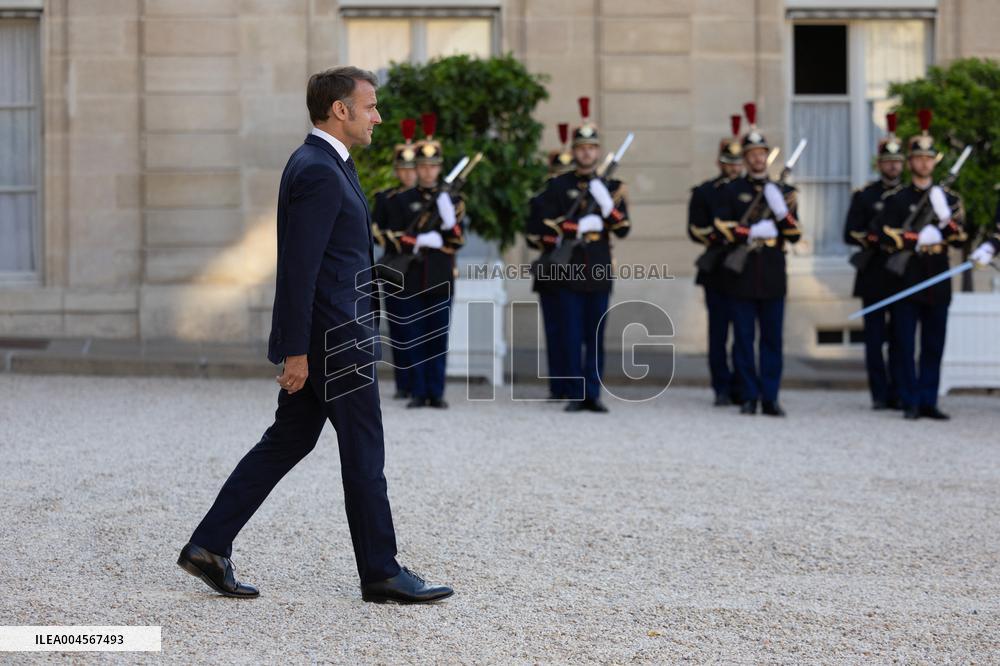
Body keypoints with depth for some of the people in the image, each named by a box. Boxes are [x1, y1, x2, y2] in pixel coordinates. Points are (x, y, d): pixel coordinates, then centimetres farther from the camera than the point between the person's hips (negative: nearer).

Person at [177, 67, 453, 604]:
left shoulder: (322, 165, 15)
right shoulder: (318, 173, -18)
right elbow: (298, 269, -21)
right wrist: (296, 351, -22)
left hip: (330, 335, 10)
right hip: (332, 339, -10)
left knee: (287, 442, 12)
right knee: (363, 455, -1)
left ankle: (210, 546, 13)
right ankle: (380, 573, 9)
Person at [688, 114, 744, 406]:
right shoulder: (704, 192, 6)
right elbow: (695, 230, -1)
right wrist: (720, 237, -17)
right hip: (717, 270, -2)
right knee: (719, 332, -1)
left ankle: (740, 388, 9)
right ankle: (722, 389, 4)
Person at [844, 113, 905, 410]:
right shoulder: (864, 195, 6)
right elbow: (850, 234, 1)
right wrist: (874, 239, -15)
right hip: (874, 276, -1)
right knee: (875, 338, -1)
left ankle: (897, 394, 7)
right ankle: (880, 394, 4)